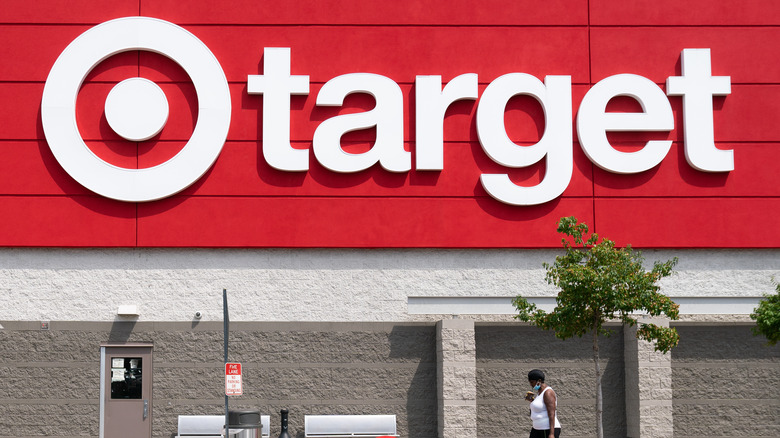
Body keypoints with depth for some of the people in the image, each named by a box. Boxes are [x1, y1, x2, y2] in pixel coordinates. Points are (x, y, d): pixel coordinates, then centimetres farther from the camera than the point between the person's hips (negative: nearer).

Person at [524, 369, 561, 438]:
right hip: (538, 430, 10)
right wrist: (531, 400, 9)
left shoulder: (548, 393, -17)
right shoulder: (540, 391, 14)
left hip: (549, 431, -10)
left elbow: (552, 414, -23)